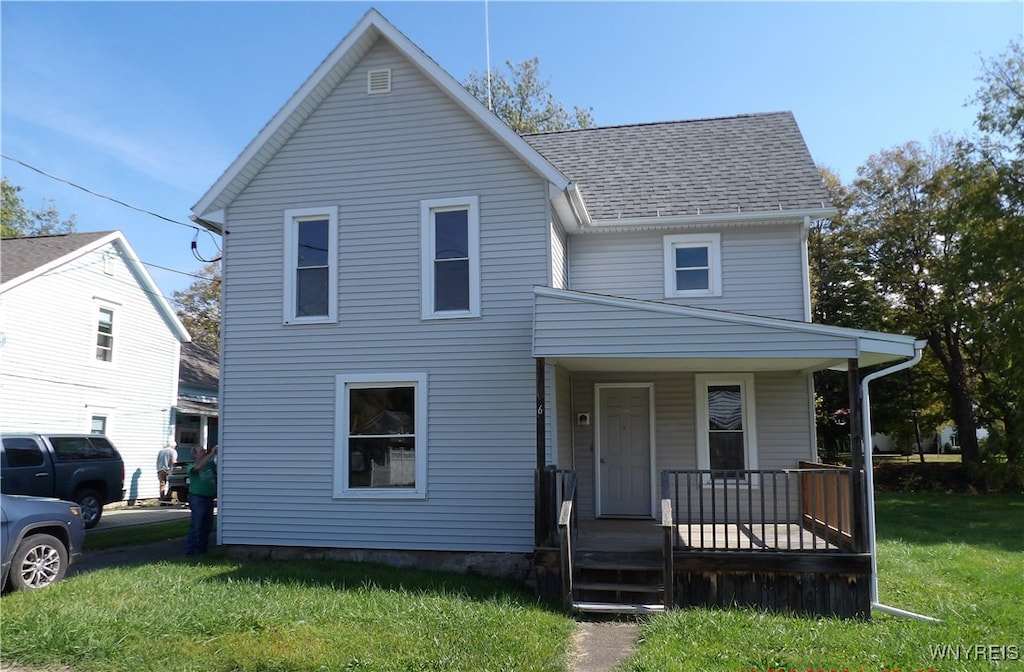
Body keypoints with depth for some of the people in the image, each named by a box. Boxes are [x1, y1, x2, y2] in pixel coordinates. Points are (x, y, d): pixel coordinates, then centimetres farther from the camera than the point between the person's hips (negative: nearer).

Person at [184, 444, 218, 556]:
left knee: (207, 526, 13)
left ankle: (202, 549, 25)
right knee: (196, 526, -7)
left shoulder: (210, 464, 10)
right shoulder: (192, 466, -7)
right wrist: (211, 454, -30)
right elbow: (199, 466, -29)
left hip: (209, 499, 6)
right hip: (197, 498, -6)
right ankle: (190, 551, 0)